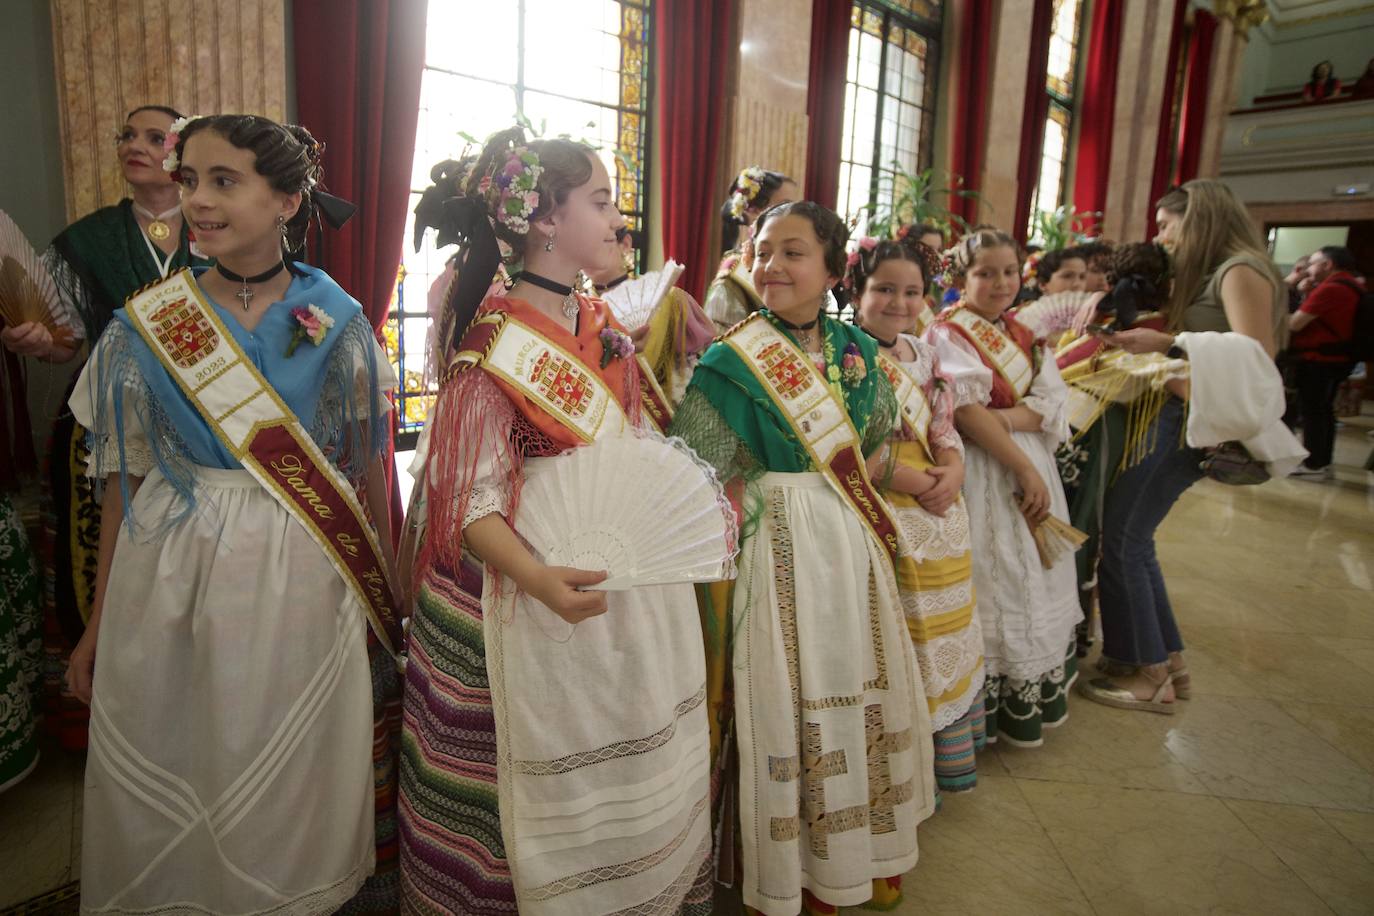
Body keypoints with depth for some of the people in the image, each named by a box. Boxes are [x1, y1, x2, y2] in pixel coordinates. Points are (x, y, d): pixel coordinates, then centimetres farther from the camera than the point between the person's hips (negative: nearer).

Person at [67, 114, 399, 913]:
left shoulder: (336, 323, -3)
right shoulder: (146, 323, -1)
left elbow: (367, 466, 1)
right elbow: (124, 478, 2)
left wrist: (386, 593, 3)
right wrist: (99, 620, 5)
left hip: (301, 574, -1)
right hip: (170, 575, 1)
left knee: (293, 773, 12)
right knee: (170, 779, 14)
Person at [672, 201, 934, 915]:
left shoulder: (858, 351, 5)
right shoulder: (733, 359, -10)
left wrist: (854, 495, 7)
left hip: (853, 543, 6)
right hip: (777, 547, -5)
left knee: (860, 683, 15)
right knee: (784, 697, 4)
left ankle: (859, 846, 39)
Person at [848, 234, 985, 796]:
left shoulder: (924, 355, 13)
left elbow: (945, 429, 13)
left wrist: (953, 471, -9)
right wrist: (913, 480, -20)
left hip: (939, 511, 7)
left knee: (943, 632, 14)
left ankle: (946, 752, 32)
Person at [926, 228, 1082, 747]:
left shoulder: (1026, 338, 15)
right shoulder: (947, 335, -6)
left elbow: (1053, 406, 2)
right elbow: (967, 413, -16)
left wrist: (1002, 418, -16)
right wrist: (1023, 469, -18)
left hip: (1035, 469, 7)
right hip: (983, 473, -7)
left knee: (1037, 586, 11)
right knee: (992, 585, -6)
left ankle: (1033, 700, 25)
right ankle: (991, 709, 8)